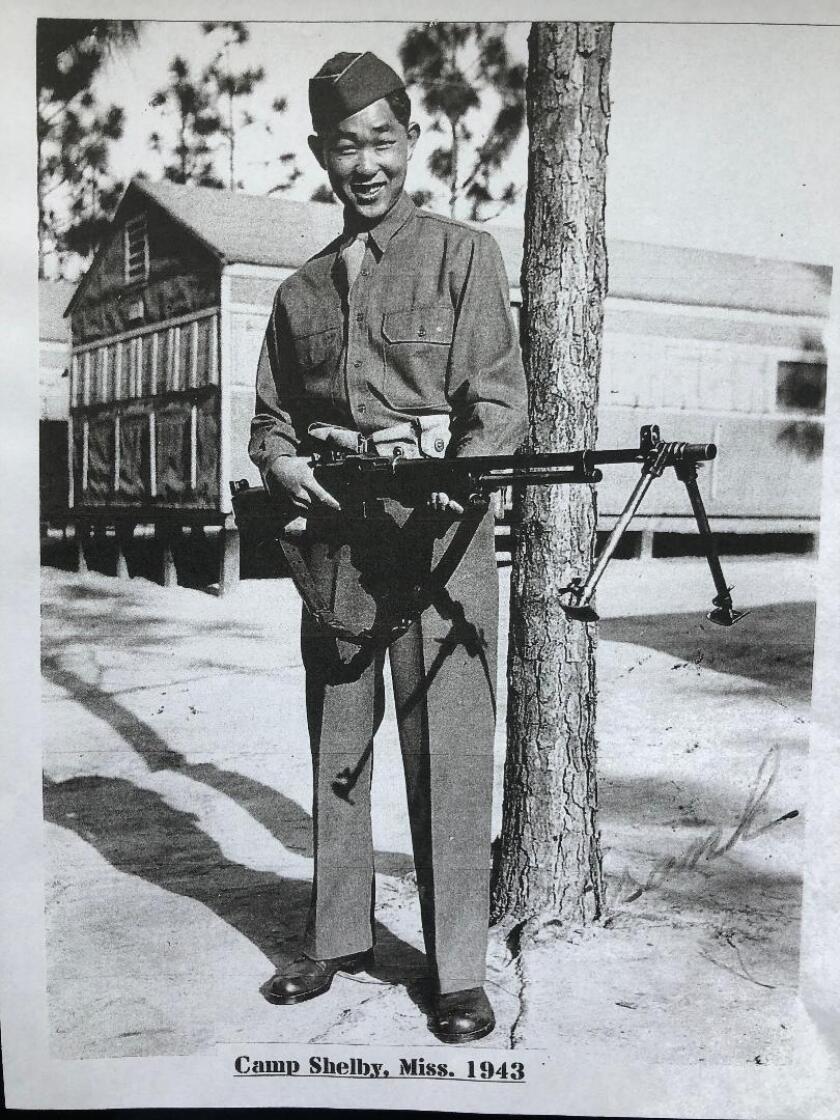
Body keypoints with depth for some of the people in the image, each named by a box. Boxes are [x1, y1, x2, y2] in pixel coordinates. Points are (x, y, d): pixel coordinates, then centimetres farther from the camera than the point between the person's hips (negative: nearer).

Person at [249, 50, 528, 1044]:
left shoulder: (464, 256, 6)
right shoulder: (302, 290, 18)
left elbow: (500, 402, -3)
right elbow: (270, 417, 20)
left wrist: (456, 475, -23)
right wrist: (284, 464, -3)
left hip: (440, 531, -4)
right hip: (335, 538, 5)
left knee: (448, 754, -3)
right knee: (337, 747, 11)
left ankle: (460, 971, 10)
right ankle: (336, 938, 26)